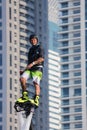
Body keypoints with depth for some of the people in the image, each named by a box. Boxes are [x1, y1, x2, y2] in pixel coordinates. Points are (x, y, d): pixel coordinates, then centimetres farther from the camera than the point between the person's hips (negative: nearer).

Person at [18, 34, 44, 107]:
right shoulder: (31, 49, 26)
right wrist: (26, 68, 23)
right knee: (22, 78, -20)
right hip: (30, 68, 6)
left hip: (37, 68, -6)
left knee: (36, 83, -20)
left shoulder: (40, 48, 6)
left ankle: (36, 99, -27)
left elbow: (42, 59, -10)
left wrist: (32, 63, -19)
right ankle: (25, 96, -15)